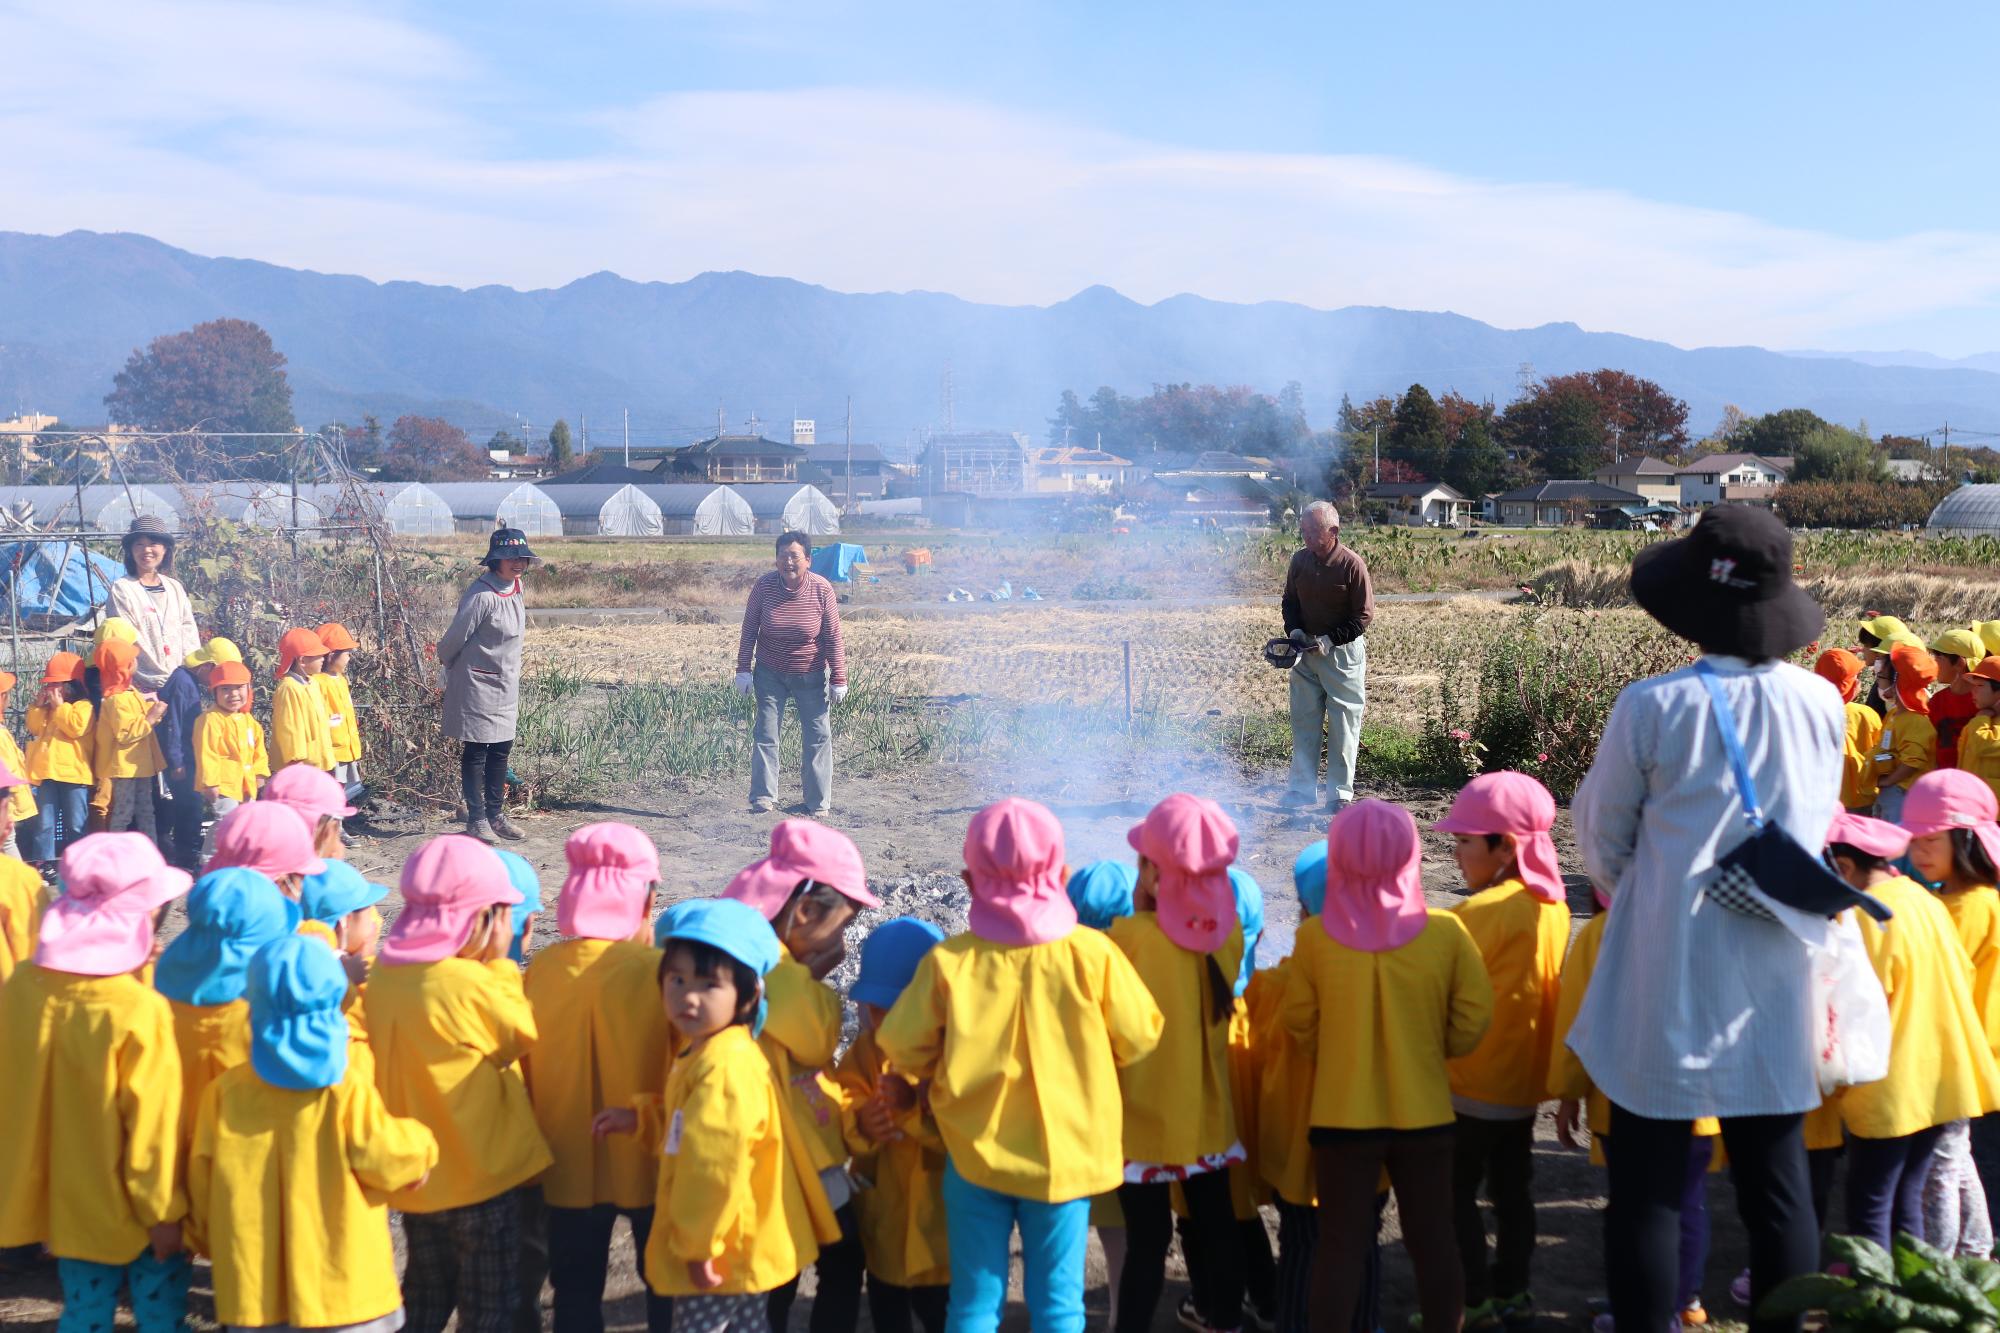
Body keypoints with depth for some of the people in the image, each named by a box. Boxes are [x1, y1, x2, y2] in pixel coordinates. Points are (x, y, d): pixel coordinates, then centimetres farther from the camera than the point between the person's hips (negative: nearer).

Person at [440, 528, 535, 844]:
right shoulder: (481, 595, -22)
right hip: (477, 684, -8)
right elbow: (455, 637, -13)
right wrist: (445, 665, 3)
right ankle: (477, 819, 9)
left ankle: (496, 815, 23)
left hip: (506, 684, 8)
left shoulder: (515, 590, 5)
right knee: (476, 752, 1)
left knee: (501, 749, 13)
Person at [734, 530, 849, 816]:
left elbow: (834, 638, -8)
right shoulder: (764, 586, -13)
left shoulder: (822, 590, -14)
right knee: (765, 735, -2)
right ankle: (763, 798, 5)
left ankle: (818, 803, 13)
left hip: (811, 677, 0)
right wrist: (743, 669, -5)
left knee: (818, 736, 3)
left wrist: (838, 679, -9)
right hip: (770, 674, 0)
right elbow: (749, 630, -3)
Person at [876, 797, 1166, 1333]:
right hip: (1064, 1152, 0)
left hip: (976, 1153, 0)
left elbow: (904, 1051, -6)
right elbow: (1138, 1038, -3)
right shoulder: (1093, 954, -12)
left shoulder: (948, 961, -12)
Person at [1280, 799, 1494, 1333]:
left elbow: (1299, 1024, -2)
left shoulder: (1315, 938, -13)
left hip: (1342, 1114, -1)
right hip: (1425, 1112, 1)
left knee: (1341, 1244, 9)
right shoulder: (1445, 931, -11)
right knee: (1433, 1238, 15)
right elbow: (1472, 1021, -5)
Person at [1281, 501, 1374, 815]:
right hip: (1307, 650, 5)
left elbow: (1364, 615, -12)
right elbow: (1289, 600, 13)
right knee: (1304, 721, 8)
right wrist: (1295, 630, -5)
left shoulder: (1352, 564, -15)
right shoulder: (1299, 559, 0)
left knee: (1343, 724, 1)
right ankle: (1303, 789, 16)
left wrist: (1329, 640, -18)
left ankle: (1340, 794, 8)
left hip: (1343, 652, -5)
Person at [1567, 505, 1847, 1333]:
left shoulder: (1651, 707, -15)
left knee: (1647, 1188, 7)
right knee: (1779, 1188, 15)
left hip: (1668, 979, -3)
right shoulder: (1820, 703, -5)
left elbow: (1601, 836, -2)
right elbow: (1815, 828, 8)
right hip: (1776, 985, 4)